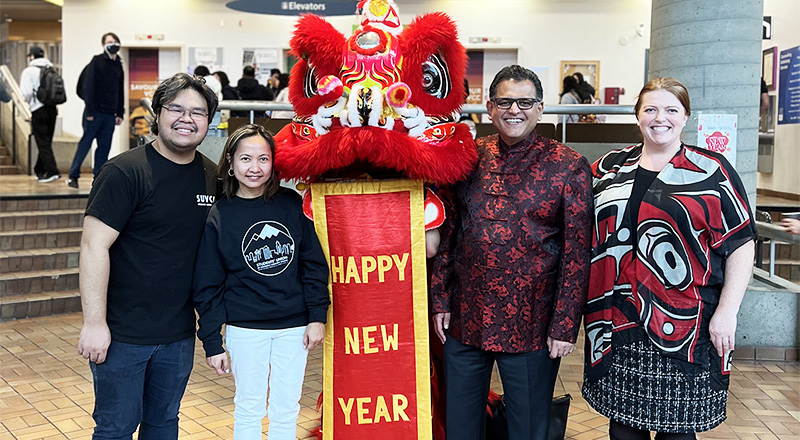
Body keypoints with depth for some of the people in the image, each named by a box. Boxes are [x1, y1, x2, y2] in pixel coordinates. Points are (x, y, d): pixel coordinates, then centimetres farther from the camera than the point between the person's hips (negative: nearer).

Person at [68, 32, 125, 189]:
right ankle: (73, 175, 4)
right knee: (85, 142, -3)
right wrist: (89, 110, -15)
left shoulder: (118, 65, 15)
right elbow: (89, 86, -9)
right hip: (95, 111, -5)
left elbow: (120, 92, 18)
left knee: (104, 146, 5)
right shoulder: (97, 61, -3)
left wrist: (120, 113, 12)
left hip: (110, 114, 5)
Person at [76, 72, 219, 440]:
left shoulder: (212, 177, 5)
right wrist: (94, 323, -19)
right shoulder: (125, 172, -14)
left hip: (179, 333, 6)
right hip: (122, 333, -5)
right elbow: (94, 246, -17)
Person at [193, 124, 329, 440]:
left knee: (286, 410, 12)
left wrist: (317, 316, -4)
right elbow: (208, 286, -2)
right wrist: (212, 343, -3)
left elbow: (314, 264, 2)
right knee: (249, 409, 11)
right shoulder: (219, 216, -4)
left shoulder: (292, 204, -2)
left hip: (294, 328, 1)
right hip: (245, 330, -1)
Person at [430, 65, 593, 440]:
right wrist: (440, 299, 5)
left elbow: (577, 254, -7)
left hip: (531, 325, -3)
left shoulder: (568, 167, -5)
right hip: (464, 321, 4)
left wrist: (565, 325, -9)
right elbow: (447, 233, 9)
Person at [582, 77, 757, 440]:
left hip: (684, 325, -2)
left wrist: (727, 312, -10)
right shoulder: (611, 167, 10)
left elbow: (740, 244, -2)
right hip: (617, 324, 3)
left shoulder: (711, 171, 1)